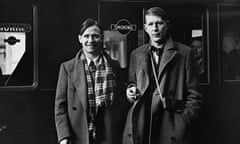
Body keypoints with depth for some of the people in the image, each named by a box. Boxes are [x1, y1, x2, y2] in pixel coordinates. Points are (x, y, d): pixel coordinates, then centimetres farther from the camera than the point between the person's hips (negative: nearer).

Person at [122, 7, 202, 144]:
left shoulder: (185, 53, 2)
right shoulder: (136, 54, 13)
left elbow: (194, 95, 1)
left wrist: (183, 122, -8)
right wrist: (130, 91, 2)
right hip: (138, 126, 3)